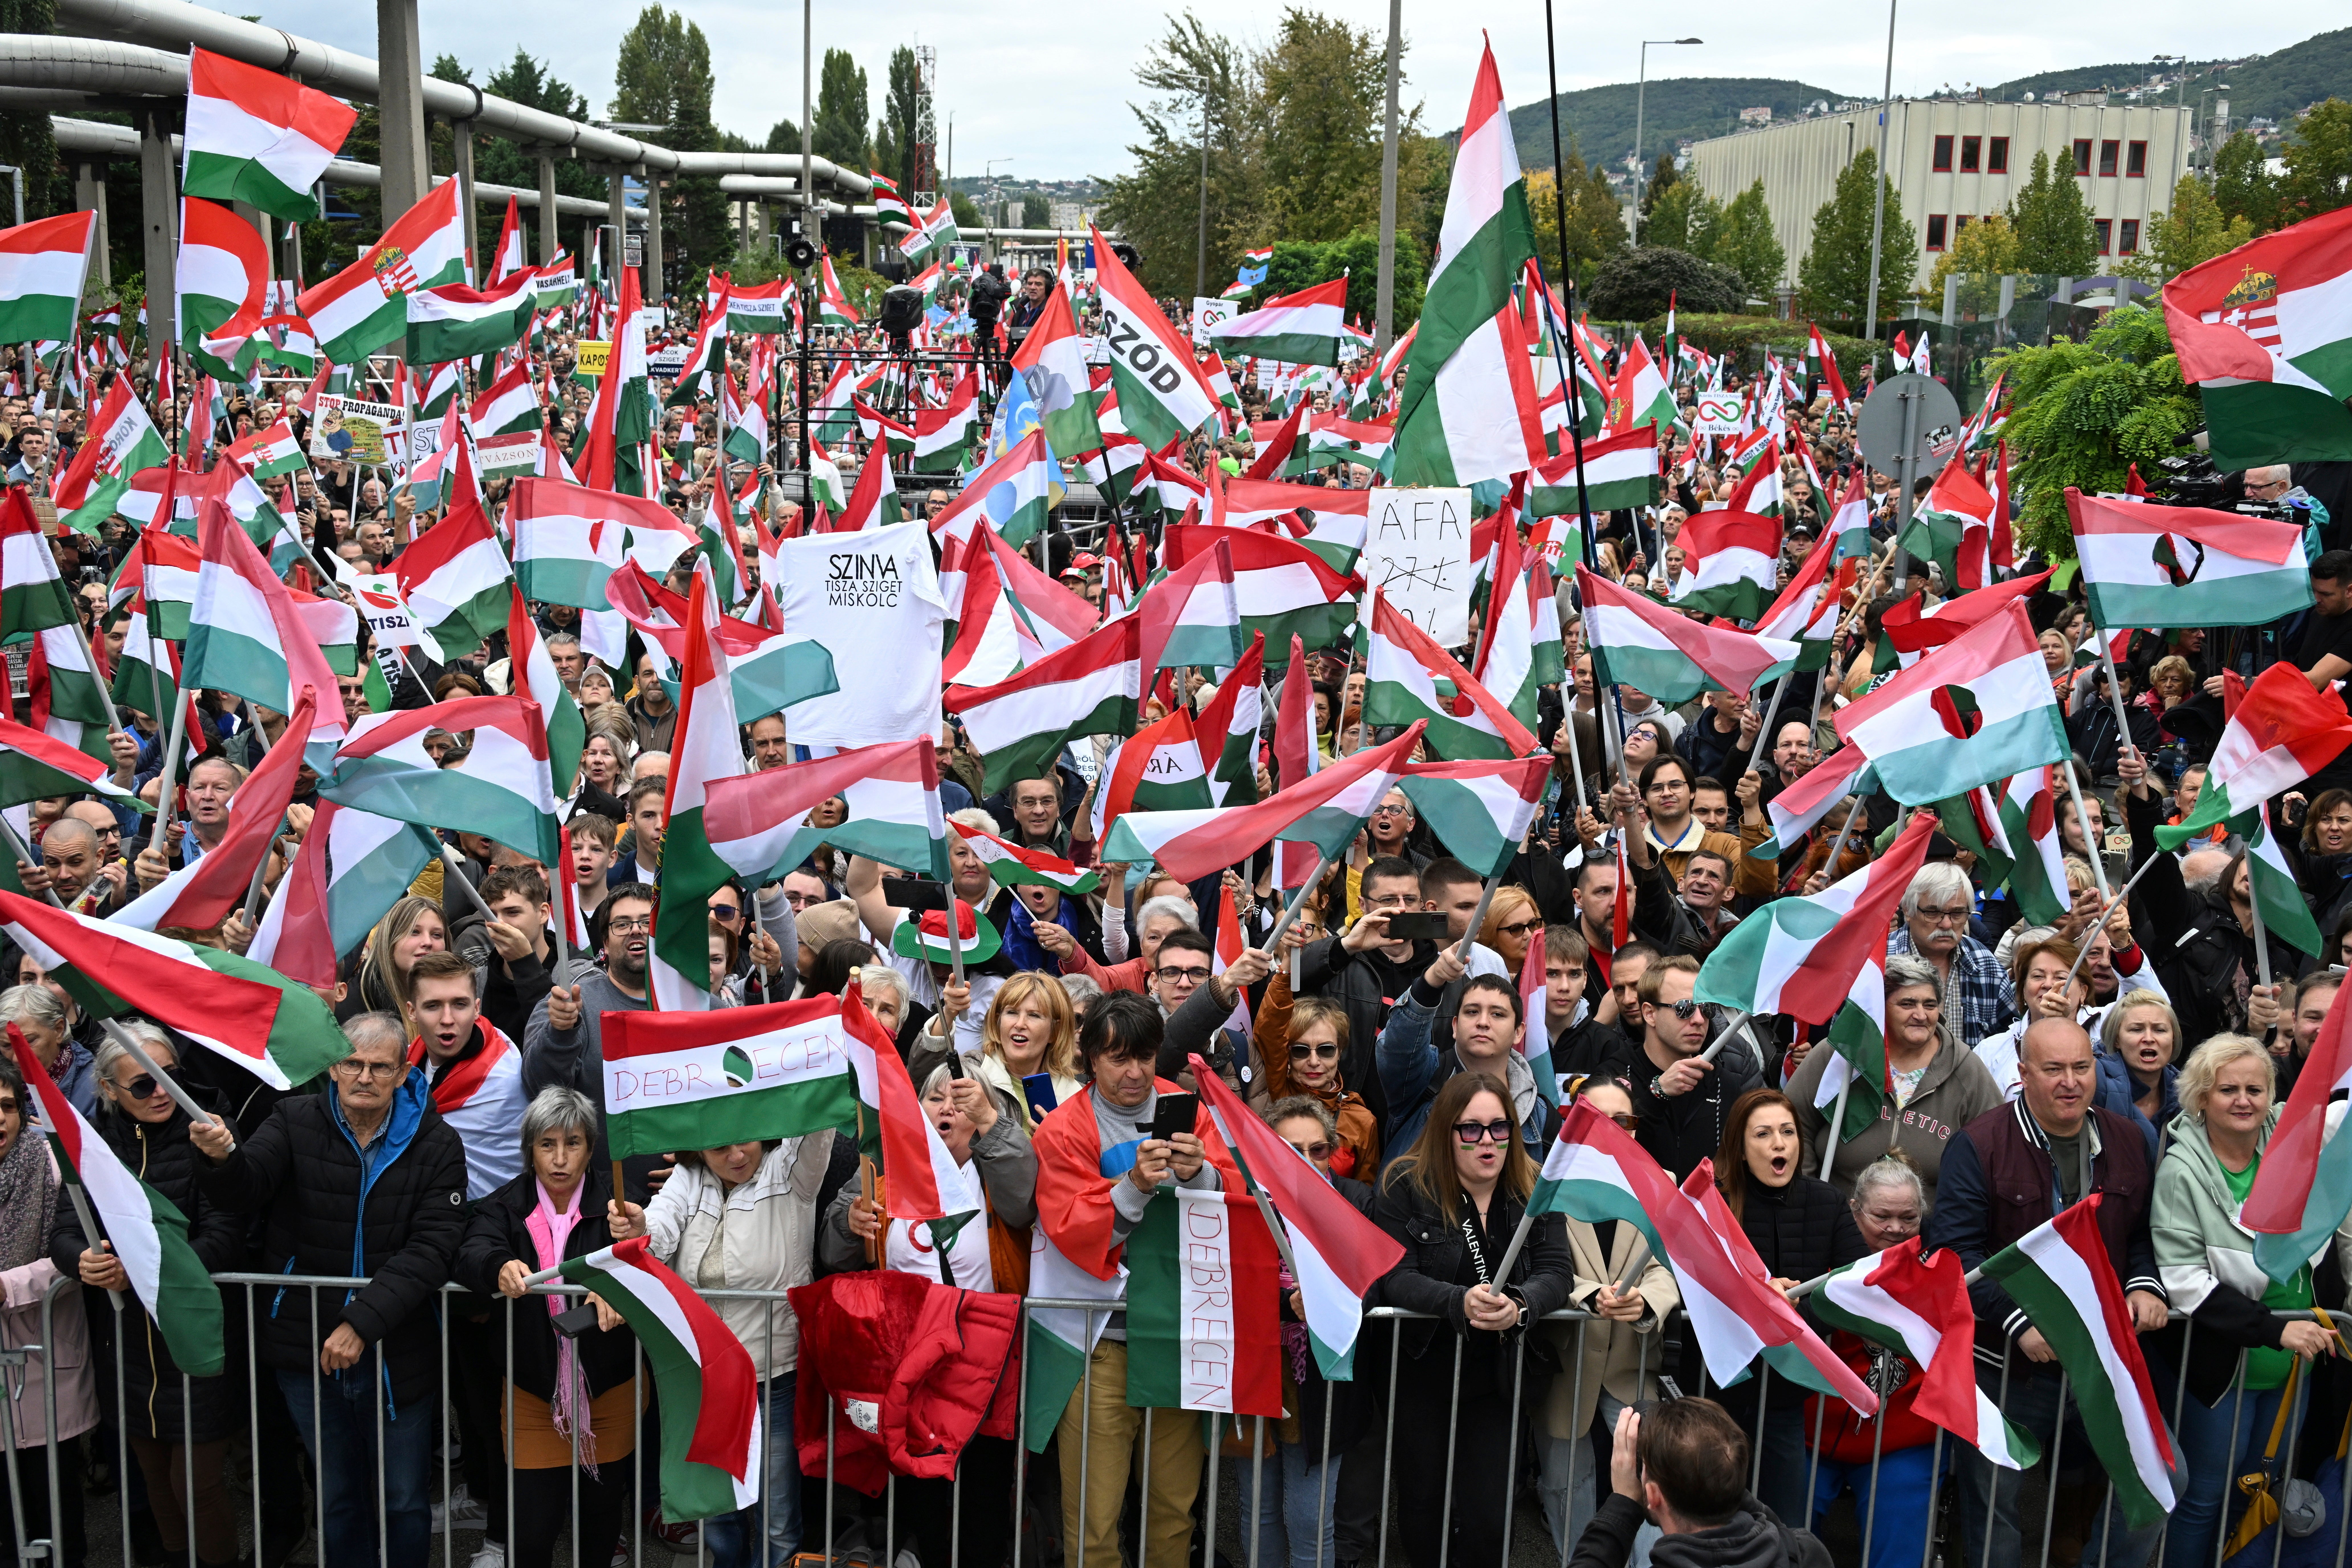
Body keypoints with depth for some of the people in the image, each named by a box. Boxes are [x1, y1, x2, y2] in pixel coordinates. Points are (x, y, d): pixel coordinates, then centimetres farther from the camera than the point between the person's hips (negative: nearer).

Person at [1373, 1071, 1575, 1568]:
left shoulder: (1536, 1191, 0)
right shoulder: (1406, 1186, -9)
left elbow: (1557, 1273, -8)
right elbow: (1394, 1277, -18)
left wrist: (1520, 1304, -31)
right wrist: (1459, 1303, -36)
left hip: (1497, 1378, 1)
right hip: (1421, 1372, -1)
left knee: (1488, 1518, -2)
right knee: (1421, 1508, 12)